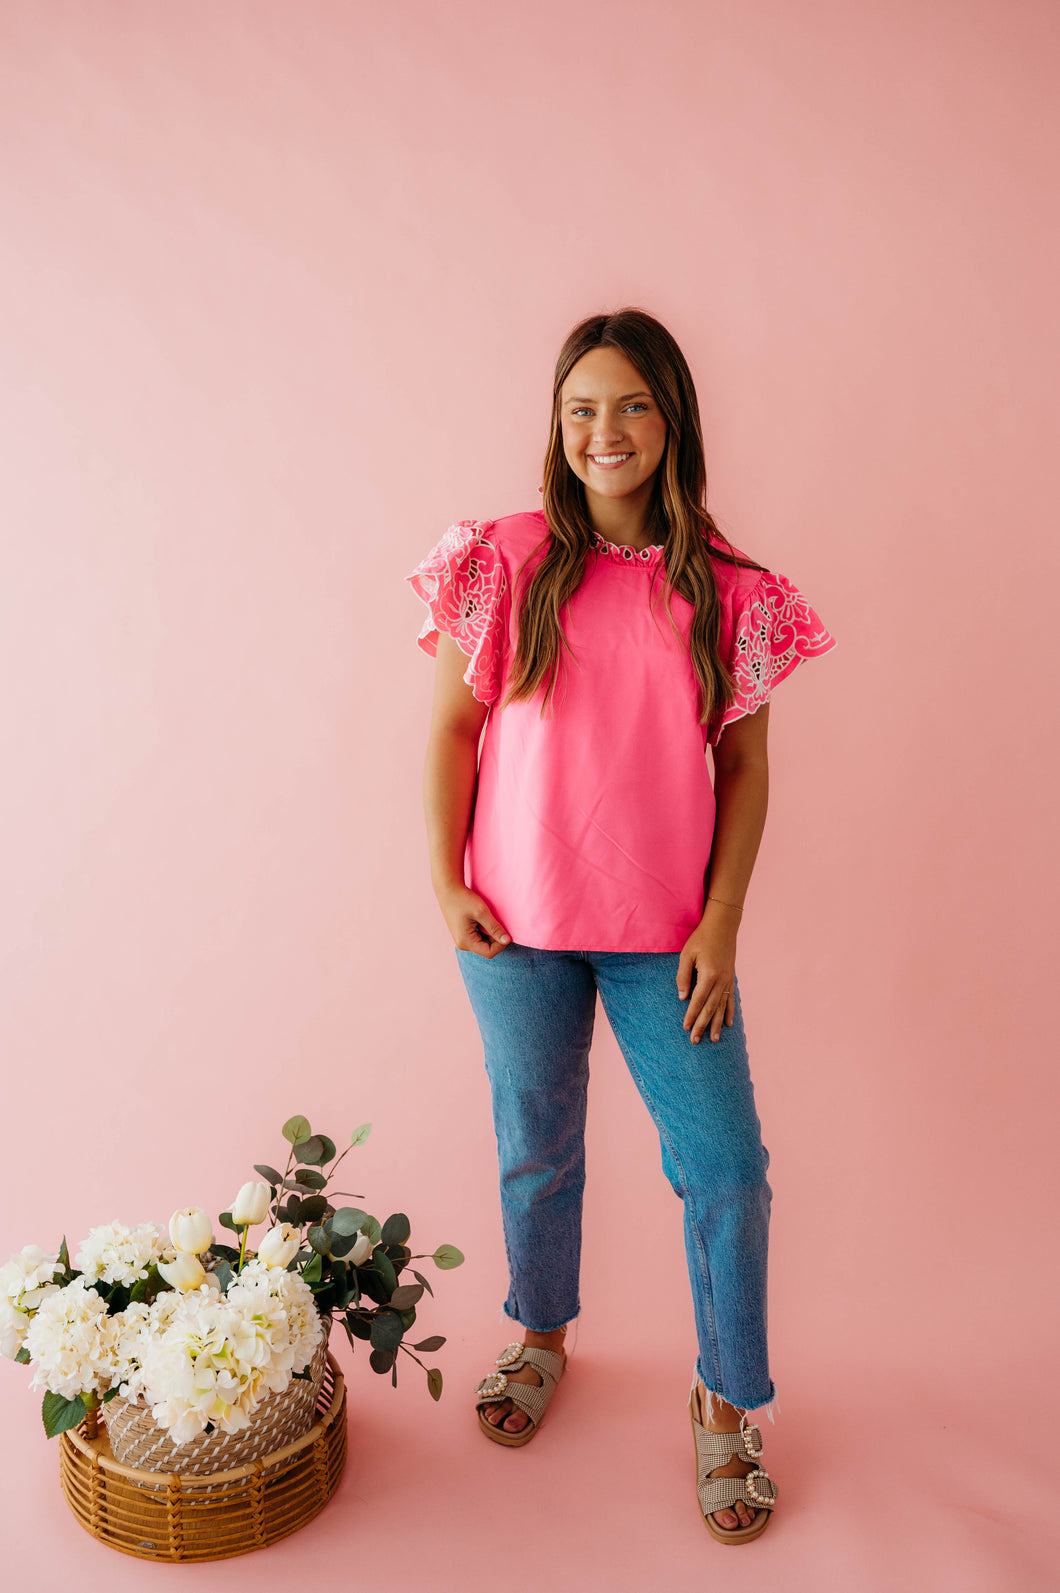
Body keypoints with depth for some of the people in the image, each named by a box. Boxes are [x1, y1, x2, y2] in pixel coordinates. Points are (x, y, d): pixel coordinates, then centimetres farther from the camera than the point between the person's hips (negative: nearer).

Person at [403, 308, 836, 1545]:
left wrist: (720, 924, -5)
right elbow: (452, 729, 1)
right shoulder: (508, 564, -3)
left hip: (668, 935, 0)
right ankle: (542, 1336, 45)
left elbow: (743, 768, 1)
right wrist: (445, 883, -3)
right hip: (520, 927, 0)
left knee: (726, 1166, 4)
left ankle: (727, 1403, 30)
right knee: (536, 1152, 17)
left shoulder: (729, 593, -2)